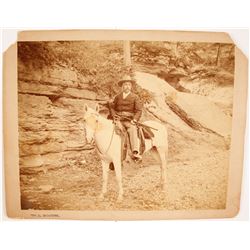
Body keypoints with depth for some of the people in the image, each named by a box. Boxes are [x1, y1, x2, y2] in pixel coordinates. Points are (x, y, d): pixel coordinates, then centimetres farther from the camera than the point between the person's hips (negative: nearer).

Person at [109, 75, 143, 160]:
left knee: (132, 130, -31)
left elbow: (139, 110, 1)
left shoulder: (135, 97, 9)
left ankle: (135, 152, -38)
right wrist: (114, 115, -4)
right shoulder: (118, 97, 18)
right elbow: (112, 107, 16)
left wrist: (134, 120, -14)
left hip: (129, 120, -3)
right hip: (118, 120, 3)